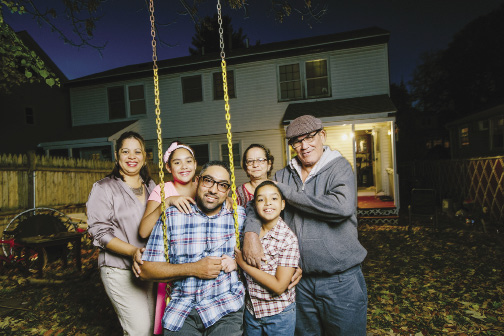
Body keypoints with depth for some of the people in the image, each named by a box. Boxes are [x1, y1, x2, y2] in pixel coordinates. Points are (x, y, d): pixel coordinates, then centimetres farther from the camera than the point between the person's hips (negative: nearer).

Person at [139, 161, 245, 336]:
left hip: (225, 309, 0)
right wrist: (193, 269, -11)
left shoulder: (240, 216, 2)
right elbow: (146, 269, 0)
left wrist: (237, 260, -6)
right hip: (181, 309, 1)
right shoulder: (171, 217, 0)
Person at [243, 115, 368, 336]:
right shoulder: (285, 175, 4)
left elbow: (342, 207, -27)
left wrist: (287, 191, -19)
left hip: (340, 281, -4)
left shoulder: (339, 167, -10)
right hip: (300, 279, 4)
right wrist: (251, 233, -20)